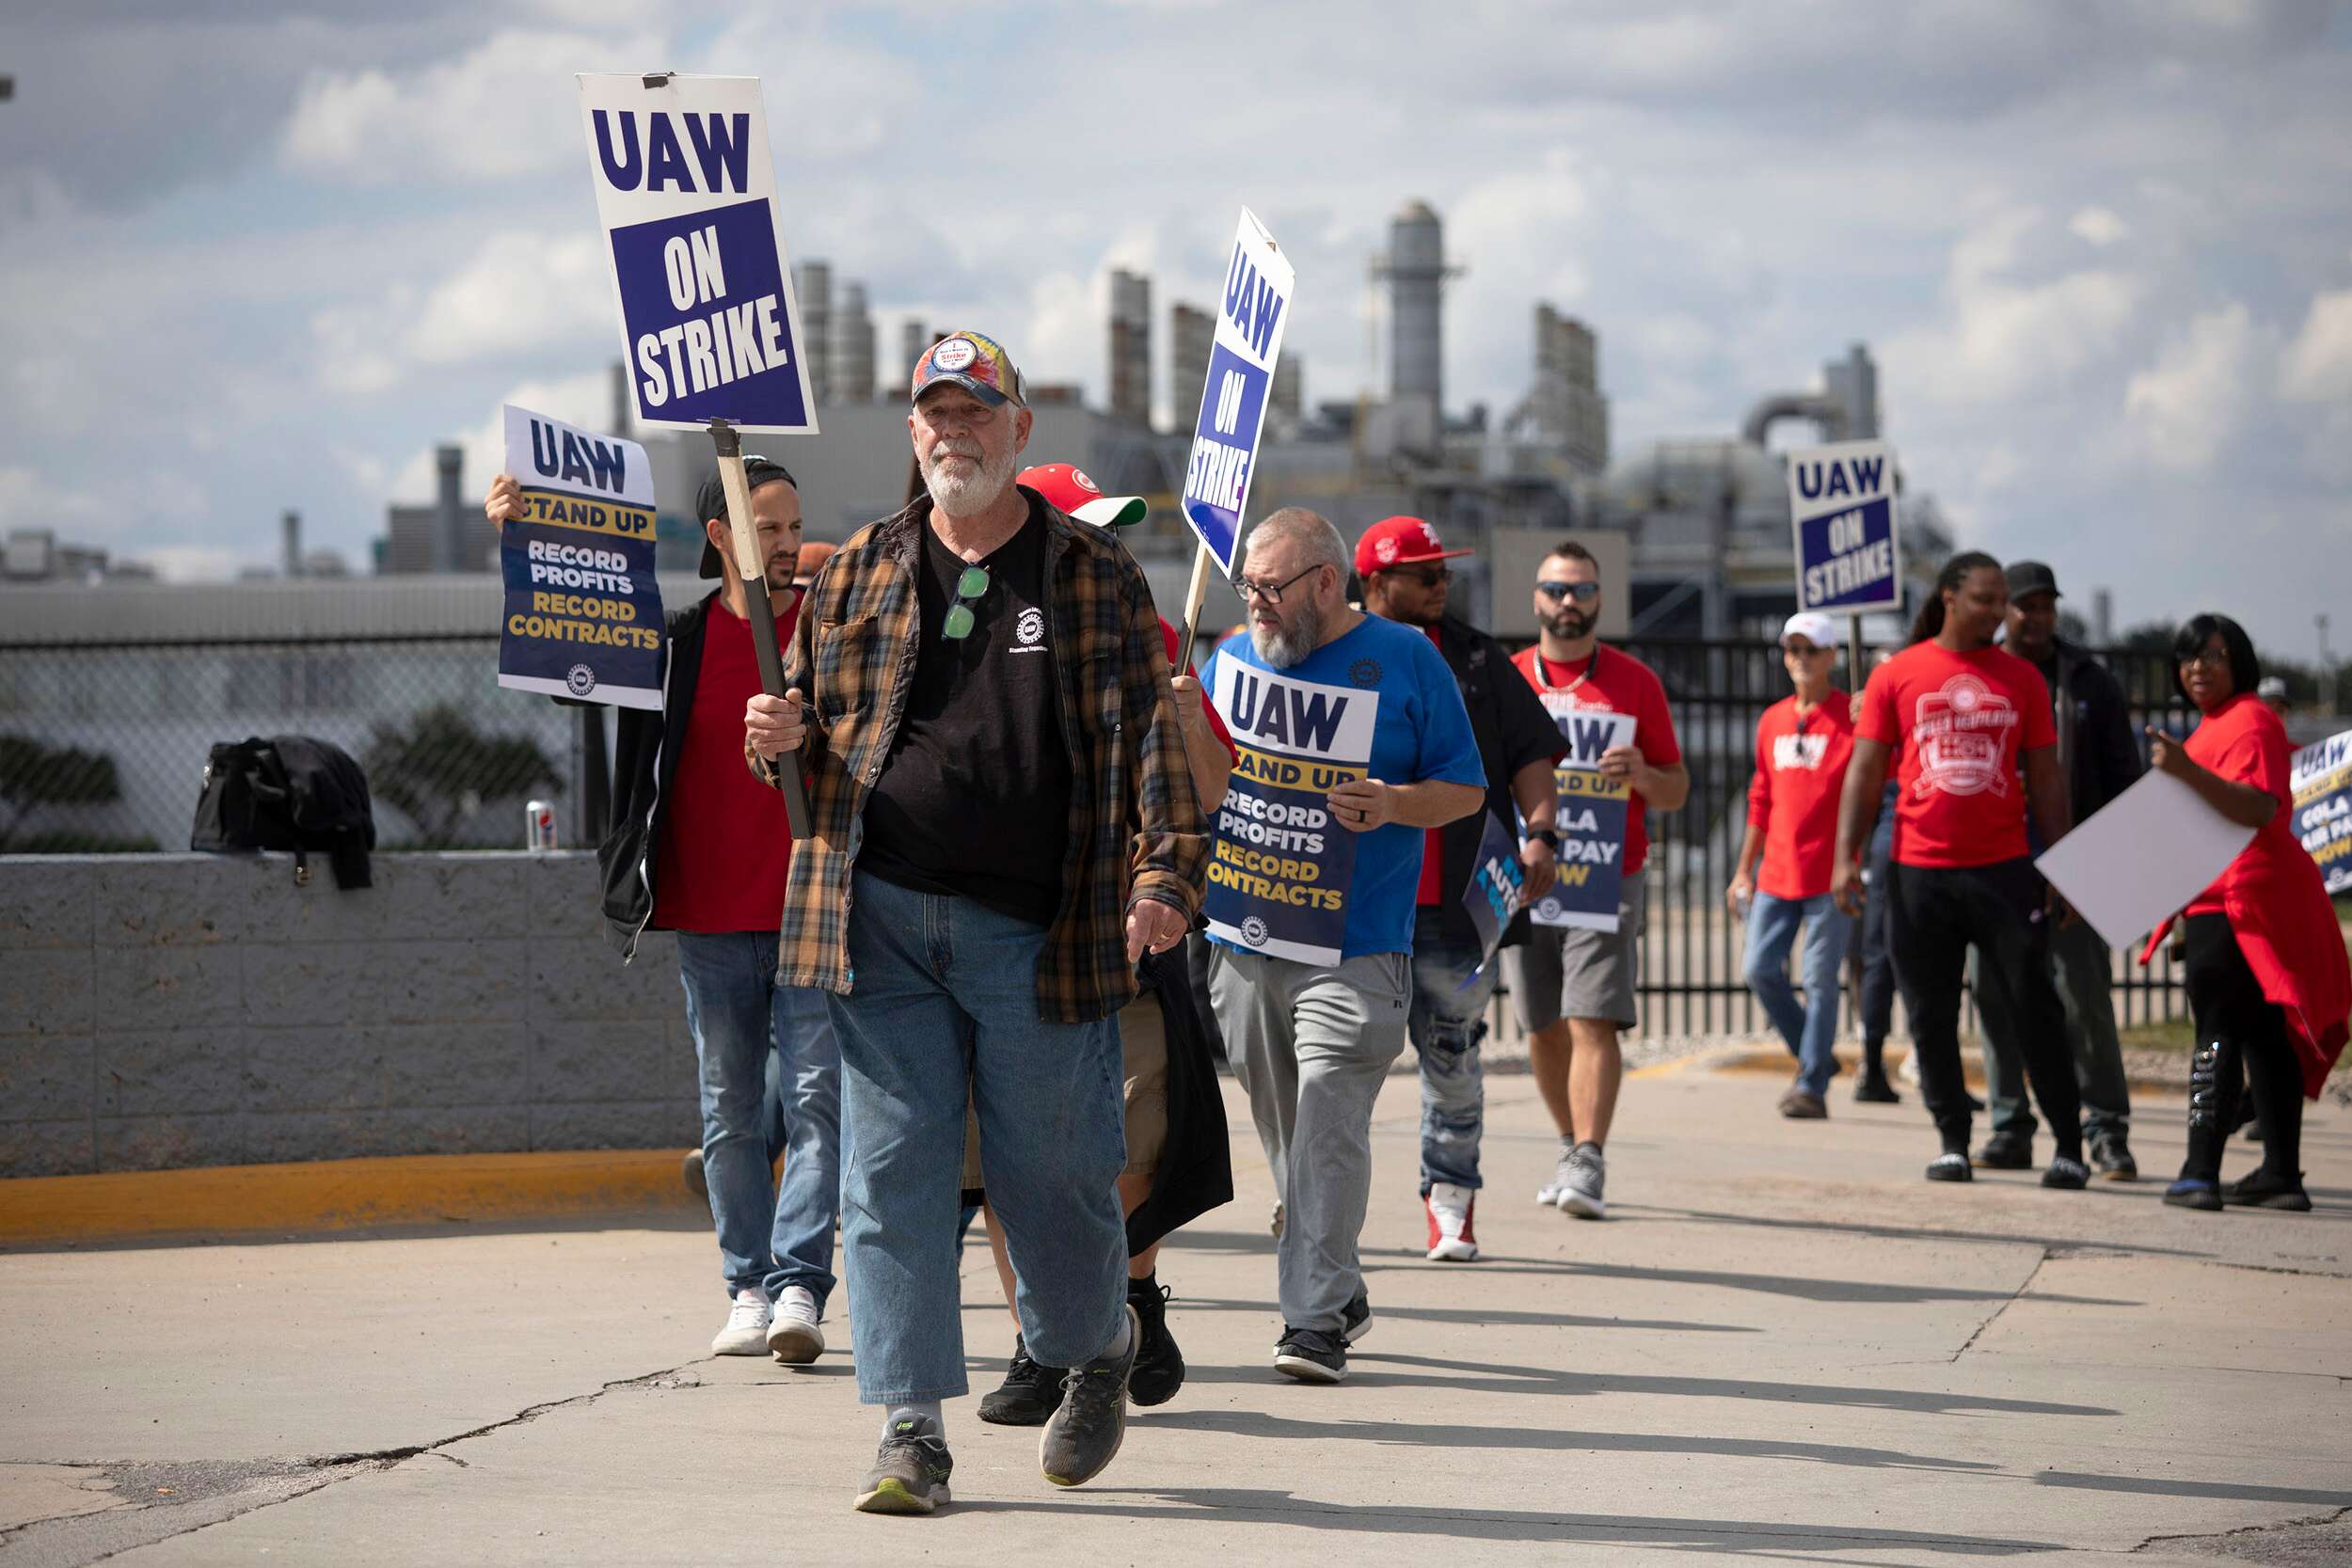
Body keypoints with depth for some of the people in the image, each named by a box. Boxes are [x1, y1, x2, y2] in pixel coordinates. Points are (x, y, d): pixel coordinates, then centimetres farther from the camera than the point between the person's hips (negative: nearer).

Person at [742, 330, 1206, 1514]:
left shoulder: (1099, 581, 5)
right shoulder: (858, 574, 13)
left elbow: (1148, 742, 0)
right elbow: (811, 717, 21)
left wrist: (1164, 879, -13)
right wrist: (784, 741, -3)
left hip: (1036, 930, -2)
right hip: (883, 920, 2)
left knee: (1051, 1178, 4)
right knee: (892, 1176, -2)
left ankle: (1098, 1354, 31)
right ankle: (912, 1428, 2)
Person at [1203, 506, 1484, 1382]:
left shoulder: (1403, 660, 2)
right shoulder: (1231, 661, 12)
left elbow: (1466, 789, 3)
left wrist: (1393, 805, -16)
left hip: (1356, 943, -4)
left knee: (1328, 1124, -12)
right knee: (1282, 1131, 9)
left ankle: (1316, 1318, -12)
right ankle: (1339, 1290, 24)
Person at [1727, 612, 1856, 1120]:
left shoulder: (1853, 717, -3)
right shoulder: (1772, 721, 13)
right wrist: (1744, 869, 19)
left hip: (1830, 876, -5)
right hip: (1777, 873, 5)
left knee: (1820, 980, -3)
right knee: (1761, 970, 1)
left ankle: (1811, 1086, 4)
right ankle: (1814, 1056, 21)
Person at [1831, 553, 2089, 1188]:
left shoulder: (2021, 678, 7)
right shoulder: (1896, 676, 4)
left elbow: (2045, 779, 10)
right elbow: (1866, 771, 4)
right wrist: (1845, 857, -4)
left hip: (2005, 869, 0)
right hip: (1919, 872, 0)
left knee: (2034, 1010, -1)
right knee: (1931, 1017, 4)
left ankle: (2069, 1146, 4)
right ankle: (1952, 1141, 15)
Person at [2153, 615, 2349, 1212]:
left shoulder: (2248, 721, -12)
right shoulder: (2215, 724, 21)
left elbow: (2259, 809, -27)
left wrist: (2187, 770, -35)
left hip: (2237, 909, -11)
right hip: (2223, 906, 11)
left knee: (2217, 1035, -14)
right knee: (2266, 1037, 10)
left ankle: (2200, 1174, -18)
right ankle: (2282, 1175, 12)